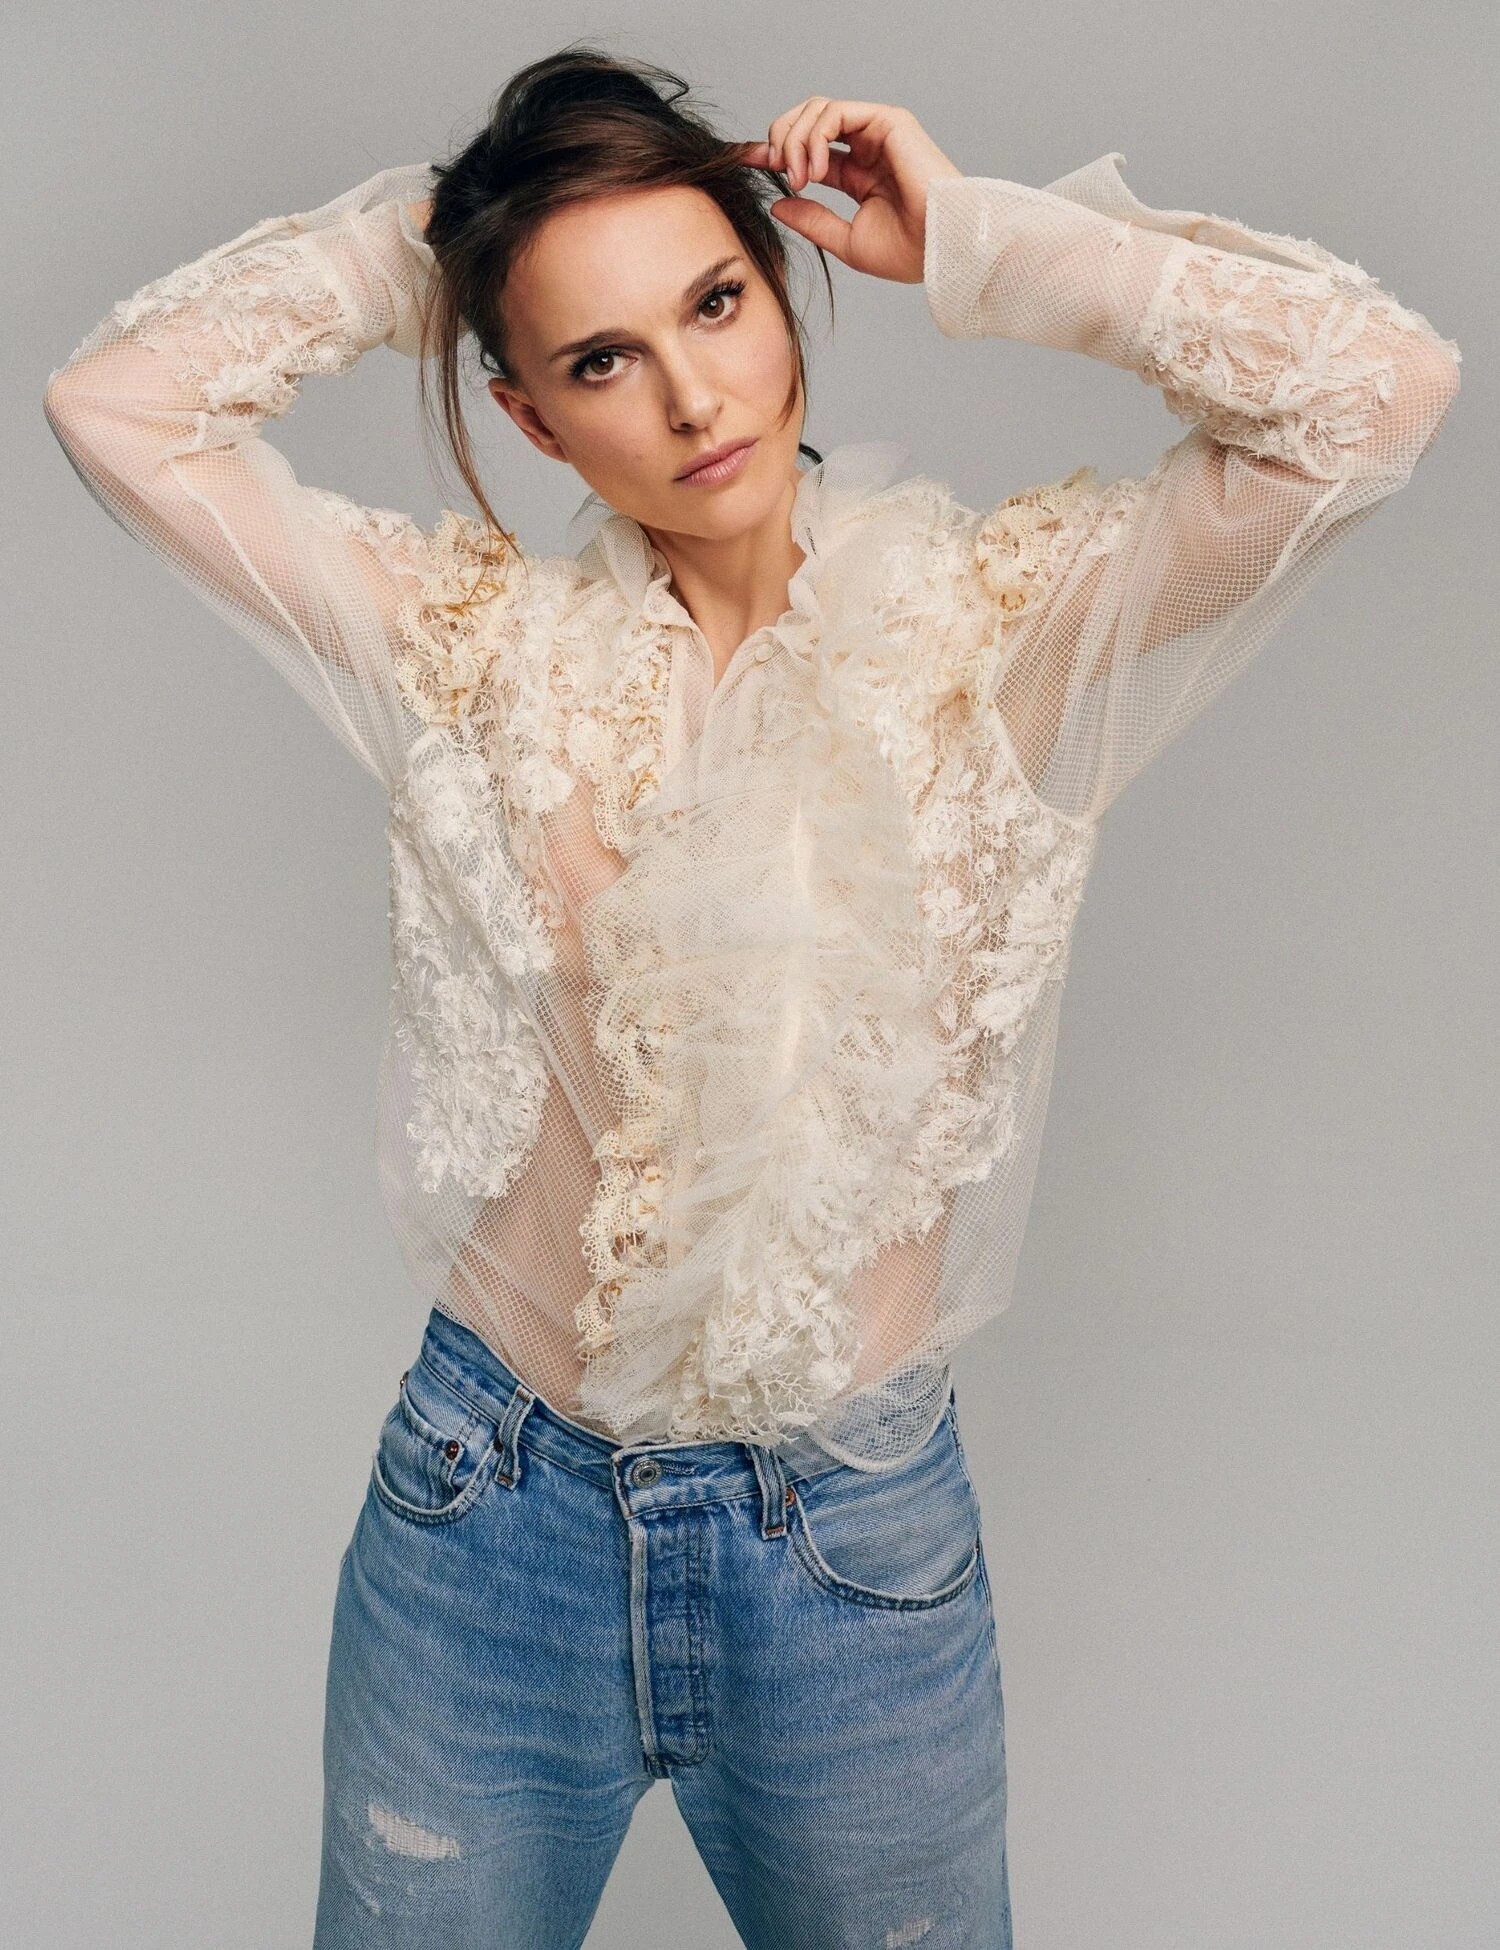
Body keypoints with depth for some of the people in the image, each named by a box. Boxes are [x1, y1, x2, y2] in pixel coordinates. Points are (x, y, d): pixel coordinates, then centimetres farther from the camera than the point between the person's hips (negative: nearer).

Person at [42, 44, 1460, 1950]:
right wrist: (405, 237, -2)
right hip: (490, 1509, 1)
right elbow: (116, 402, -3)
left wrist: (969, 238, -8)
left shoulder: (1000, 618, -6)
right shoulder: (470, 636, -3)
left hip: (858, 1544, 0)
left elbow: (1378, 386, -14)